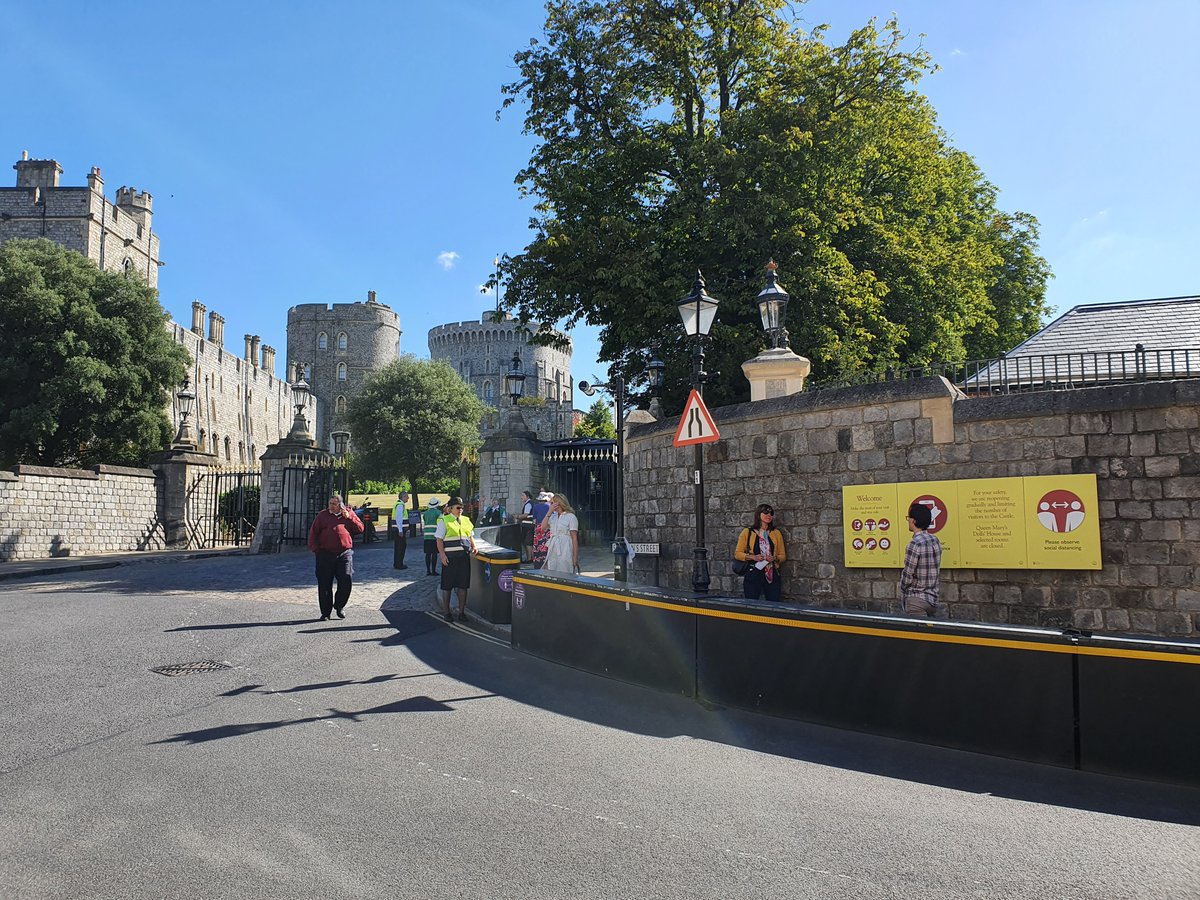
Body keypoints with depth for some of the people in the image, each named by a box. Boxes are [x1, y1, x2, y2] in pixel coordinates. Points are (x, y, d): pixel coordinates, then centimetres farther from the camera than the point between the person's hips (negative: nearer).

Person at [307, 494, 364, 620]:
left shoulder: (349, 513, 10)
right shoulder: (322, 515, 10)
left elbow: (360, 529, 5)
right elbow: (313, 532, 9)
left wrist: (349, 518, -7)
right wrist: (314, 547, -4)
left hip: (344, 554, 0)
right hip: (325, 554, 0)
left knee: (347, 580, -7)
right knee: (324, 584, 2)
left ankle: (339, 606, 17)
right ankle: (325, 612, 13)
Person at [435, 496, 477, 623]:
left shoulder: (466, 521, 14)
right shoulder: (444, 521, -2)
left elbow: (470, 536, 23)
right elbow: (439, 539, -5)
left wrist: (473, 546, 4)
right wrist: (442, 554, -15)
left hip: (464, 556, 5)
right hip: (450, 557, -5)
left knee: (463, 585, 6)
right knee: (447, 585, 5)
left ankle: (461, 612, 15)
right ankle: (446, 612, 16)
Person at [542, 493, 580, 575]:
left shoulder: (571, 517, -5)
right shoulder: (553, 516, 15)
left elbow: (574, 538, -8)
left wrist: (575, 557, -13)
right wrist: (550, 512, -3)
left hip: (565, 551, -6)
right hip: (552, 551, 6)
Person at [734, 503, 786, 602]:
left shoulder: (776, 533, 12)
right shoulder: (747, 532, 4)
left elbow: (783, 556, 14)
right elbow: (737, 554, 3)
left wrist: (774, 558, -7)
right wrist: (753, 557, -12)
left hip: (772, 575, 2)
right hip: (753, 574, -2)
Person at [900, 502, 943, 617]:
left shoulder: (915, 543, -18)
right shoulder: (935, 540, 5)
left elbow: (907, 576, -15)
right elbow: (935, 570, 12)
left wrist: (902, 597, 0)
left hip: (917, 600, -8)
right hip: (933, 598, 8)